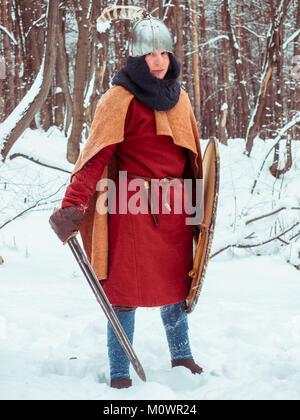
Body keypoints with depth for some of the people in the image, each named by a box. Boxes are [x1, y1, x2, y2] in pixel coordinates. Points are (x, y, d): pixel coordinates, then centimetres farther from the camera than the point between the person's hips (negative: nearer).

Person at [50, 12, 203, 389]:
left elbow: (192, 156, 18)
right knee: (126, 289, -1)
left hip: (174, 207, 6)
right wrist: (72, 206, -28)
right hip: (131, 205, -6)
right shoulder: (120, 99, -10)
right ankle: (119, 374, 10)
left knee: (176, 283, 15)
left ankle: (181, 357, 34)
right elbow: (96, 155, -18)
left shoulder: (178, 98, 11)